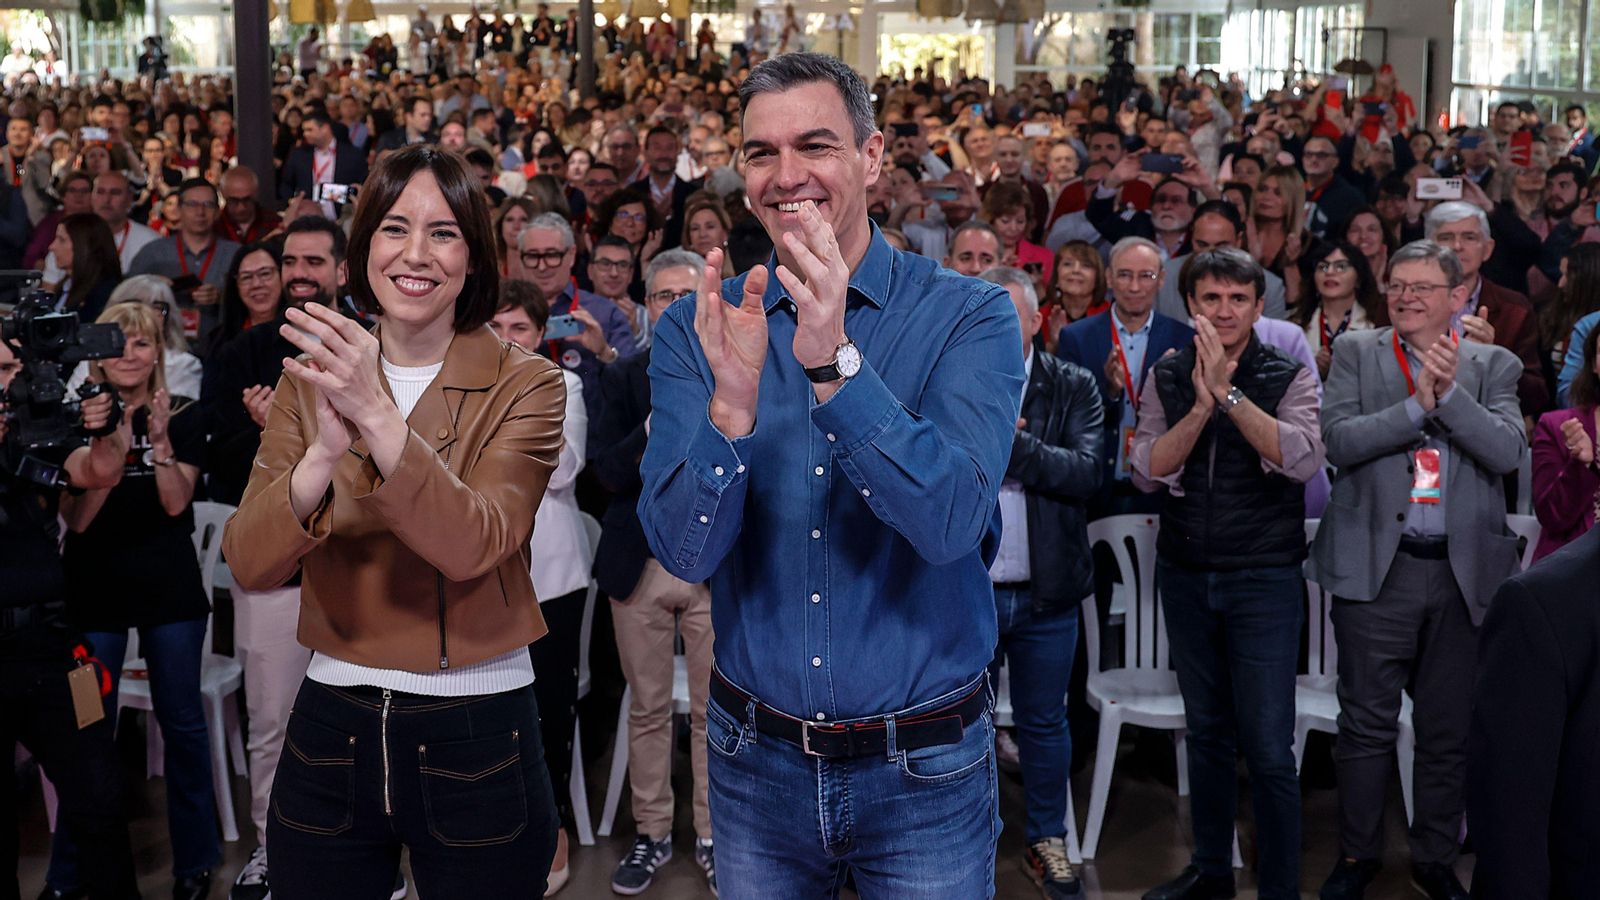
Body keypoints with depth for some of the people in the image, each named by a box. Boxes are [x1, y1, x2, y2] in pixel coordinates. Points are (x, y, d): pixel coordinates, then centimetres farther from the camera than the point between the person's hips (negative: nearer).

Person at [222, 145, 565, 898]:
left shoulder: (524, 386, -7)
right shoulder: (312, 377, 2)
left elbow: (475, 545, -23)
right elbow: (250, 567, -10)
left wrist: (378, 418, -33)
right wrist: (324, 452, -27)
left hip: (477, 738, -2)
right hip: (332, 724, 3)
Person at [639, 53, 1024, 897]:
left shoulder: (969, 315, -10)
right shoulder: (697, 328, -4)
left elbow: (951, 524, -24)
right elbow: (685, 550, -14)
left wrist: (834, 363, -35)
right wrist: (733, 399, -30)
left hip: (925, 771, -1)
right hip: (756, 762, 2)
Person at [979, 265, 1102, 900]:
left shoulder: (1073, 388, 1)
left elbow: (1087, 472, -14)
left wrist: (1010, 443, -19)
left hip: (1045, 591, 1)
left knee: (1044, 723, 14)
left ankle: (1048, 842, 30)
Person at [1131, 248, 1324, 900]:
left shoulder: (1289, 376, -4)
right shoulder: (1167, 377, 3)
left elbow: (1304, 460, -21)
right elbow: (1147, 472, -6)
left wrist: (1229, 393, -26)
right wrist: (1201, 405, -19)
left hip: (1265, 578, -3)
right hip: (1185, 575, 3)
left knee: (1268, 747, -4)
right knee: (1206, 732, 16)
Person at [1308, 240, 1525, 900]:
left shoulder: (1492, 365, 8)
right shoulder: (1357, 352, 5)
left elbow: (1508, 452, -7)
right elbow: (1339, 440, -9)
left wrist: (1451, 391, -18)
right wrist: (1419, 404, -17)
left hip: (1463, 570, 2)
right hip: (1377, 566, -1)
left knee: (1449, 731, 11)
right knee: (1367, 723, 3)